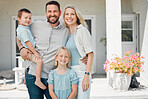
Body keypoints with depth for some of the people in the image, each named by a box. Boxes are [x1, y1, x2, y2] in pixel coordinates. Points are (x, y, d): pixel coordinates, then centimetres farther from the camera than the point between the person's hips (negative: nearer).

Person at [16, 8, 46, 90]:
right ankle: (38, 80, -28)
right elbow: (27, 42, -22)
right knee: (39, 61, -30)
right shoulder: (22, 30, -17)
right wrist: (35, 52, -22)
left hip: (32, 52, 11)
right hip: (29, 52, -11)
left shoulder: (26, 28, 15)